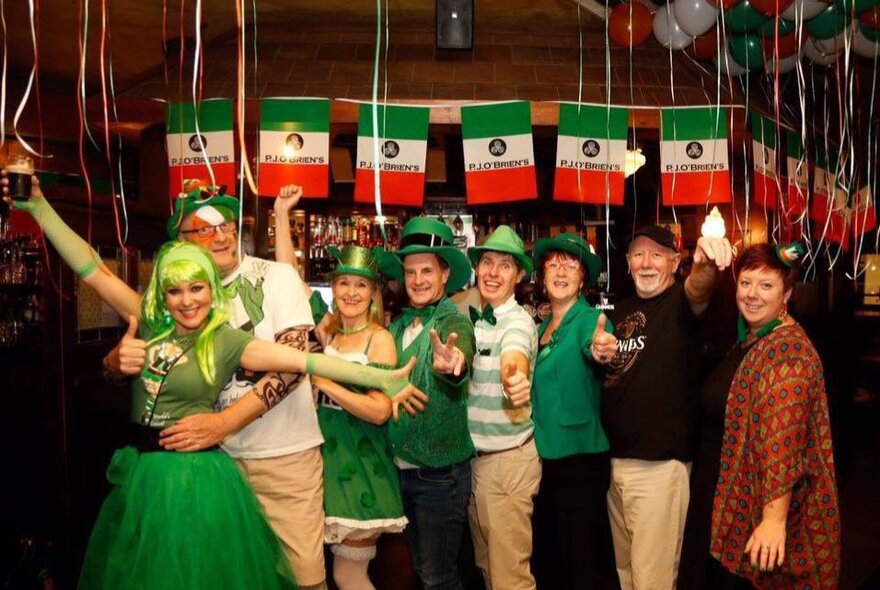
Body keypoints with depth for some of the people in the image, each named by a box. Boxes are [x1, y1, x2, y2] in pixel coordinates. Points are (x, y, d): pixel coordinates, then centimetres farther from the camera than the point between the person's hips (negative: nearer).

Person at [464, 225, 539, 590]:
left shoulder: (518, 321, -15)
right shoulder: (472, 318, 7)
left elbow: (513, 360, -37)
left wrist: (515, 379, -60)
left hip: (508, 459, -7)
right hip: (472, 457, 7)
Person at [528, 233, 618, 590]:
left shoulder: (590, 319, -10)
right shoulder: (541, 325, 9)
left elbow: (592, 346, -34)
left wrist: (602, 351, -54)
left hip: (580, 457, -6)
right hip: (542, 456, 7)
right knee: (546, 559, 18)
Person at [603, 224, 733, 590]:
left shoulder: (681, 302, -8)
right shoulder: (620, 311, 11)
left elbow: (698, 288, -35)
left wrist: (708, 263, -55)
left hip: (659, 464, -6)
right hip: (613, 460, 7)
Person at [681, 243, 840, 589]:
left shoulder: (788, 349, -21)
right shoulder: (748, 339, 8)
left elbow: (783, 439, -28)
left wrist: (775, 518, -31)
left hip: (761, 506, -9)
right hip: (728, 498, 9)